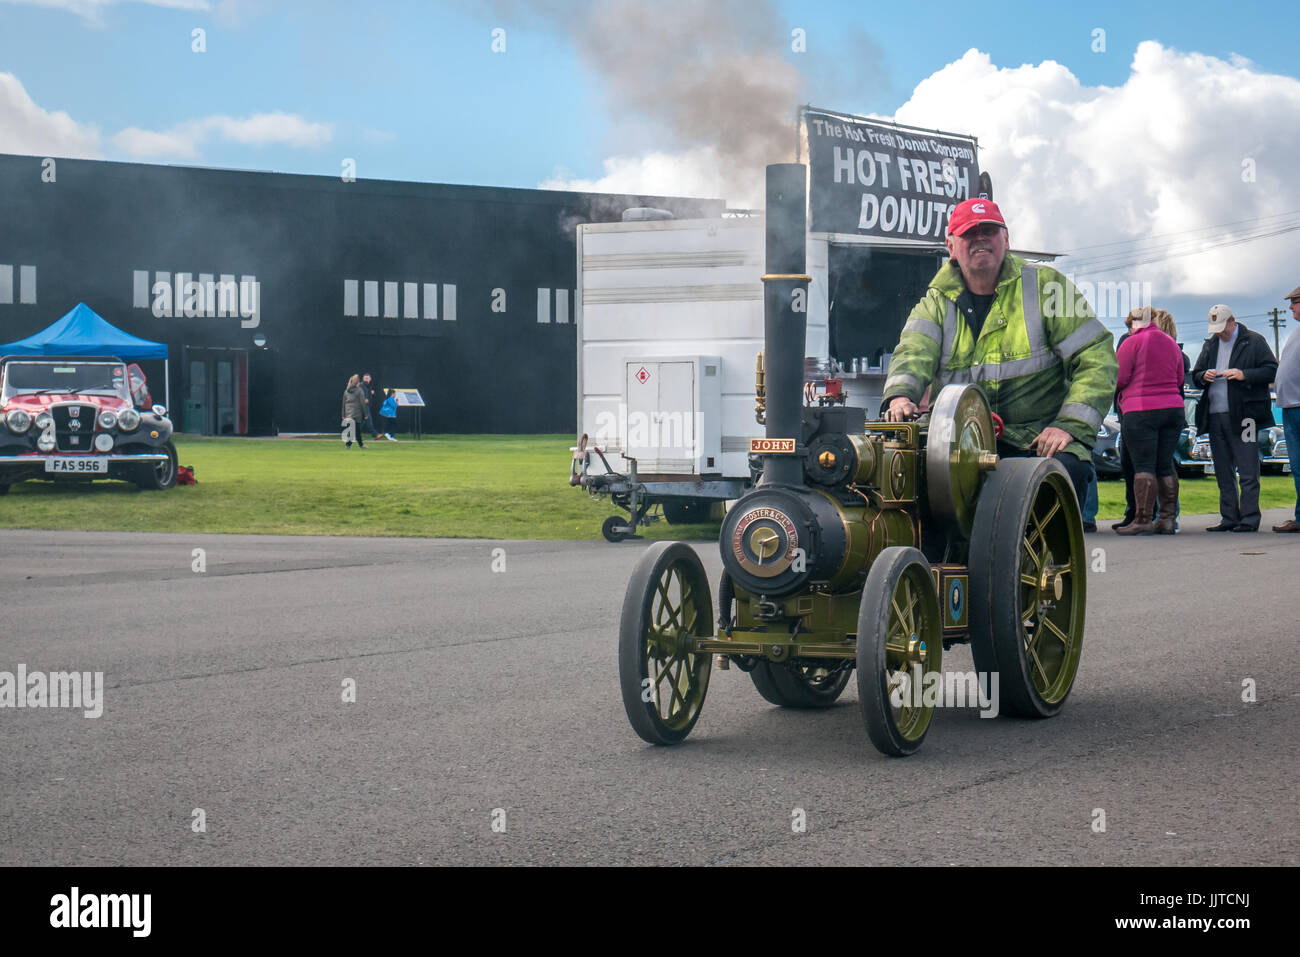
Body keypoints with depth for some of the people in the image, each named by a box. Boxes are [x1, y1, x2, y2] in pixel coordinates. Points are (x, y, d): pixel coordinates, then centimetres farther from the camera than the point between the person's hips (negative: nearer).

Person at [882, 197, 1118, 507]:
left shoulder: (1045, 285, 6)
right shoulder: (936, 303, 13)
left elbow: (1097, 357, 1)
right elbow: (914, 353, -7)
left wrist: (1070, 424, -13)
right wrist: (900, 395, -31)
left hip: (1040, 440, -2)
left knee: (1066, 470, -33)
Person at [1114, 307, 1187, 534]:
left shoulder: (1132, 343, -4)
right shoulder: (1172, 344, 14)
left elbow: (1119, 379, -6)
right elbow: (1180, 380, 18)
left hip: (1140, 411, -6)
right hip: (1174, 409, 6)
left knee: (1143, 466, -7)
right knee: (1165, 465, 9)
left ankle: (1143, 520, -9)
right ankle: (1167, 519, 10)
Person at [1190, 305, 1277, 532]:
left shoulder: (1254, 341, 2)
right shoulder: (1210, 345, 20)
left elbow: (1272, 370, -3)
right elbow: (1195, 376, 23)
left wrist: (1244, 375, -16)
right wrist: (1204, 376, 0)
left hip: (1242, 415, -6)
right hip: (1215, 416, 6)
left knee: (1248, 470, -6)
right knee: (1223, 472, 7)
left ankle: (1249, 519, -6)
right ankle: (1229, 518, 11)